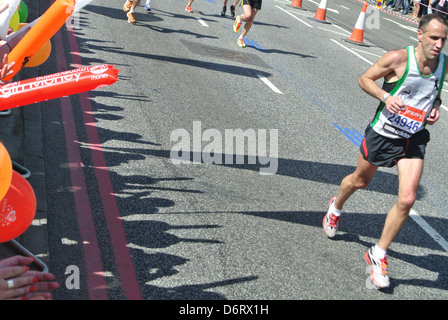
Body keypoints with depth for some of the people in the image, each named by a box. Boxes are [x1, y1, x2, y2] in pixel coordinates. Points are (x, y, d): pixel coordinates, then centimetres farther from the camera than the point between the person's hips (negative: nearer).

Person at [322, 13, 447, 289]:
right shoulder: (398, 58, -20)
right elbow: (365, 79, -8)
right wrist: (385, 96, -25)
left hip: (414, 139, 3)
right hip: (383, 133, -3)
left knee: (407, 199, -9)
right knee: (360, 181, 20)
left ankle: (378, 254, 10)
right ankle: (336, 207, 56)